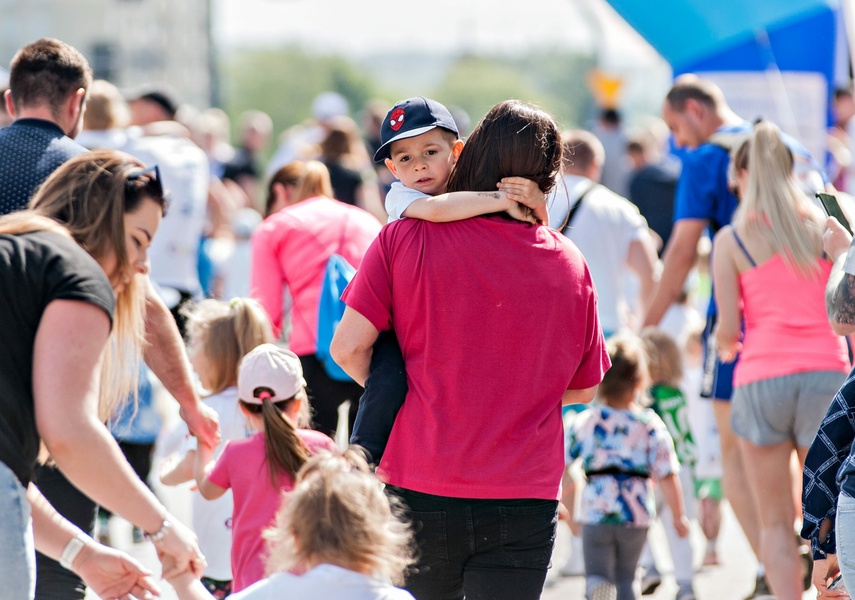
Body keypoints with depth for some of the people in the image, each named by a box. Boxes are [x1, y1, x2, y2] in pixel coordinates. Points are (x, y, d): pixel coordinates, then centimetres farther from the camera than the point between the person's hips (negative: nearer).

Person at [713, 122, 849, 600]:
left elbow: (727, 329, -3)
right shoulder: (827, 227, 6)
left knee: (775, 524, 5)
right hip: (827, 369, 2)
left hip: (762, 378, -2)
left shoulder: (731, 240, 1)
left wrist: (725, 345, 18)